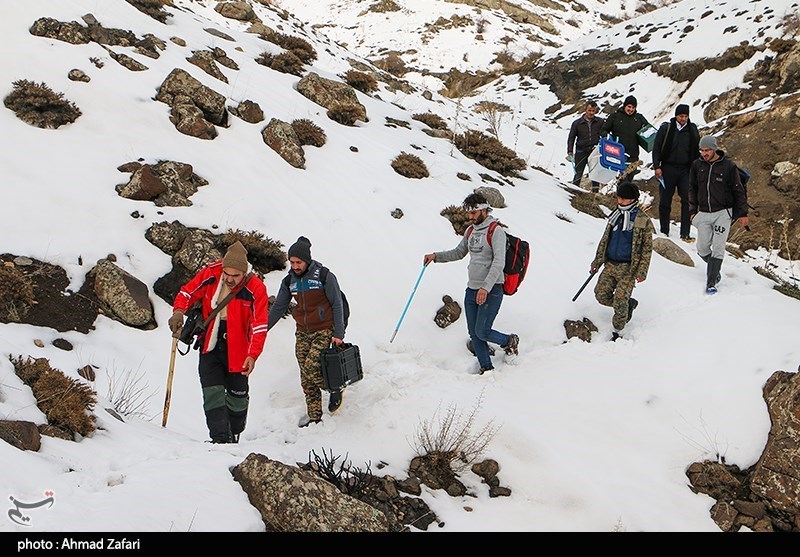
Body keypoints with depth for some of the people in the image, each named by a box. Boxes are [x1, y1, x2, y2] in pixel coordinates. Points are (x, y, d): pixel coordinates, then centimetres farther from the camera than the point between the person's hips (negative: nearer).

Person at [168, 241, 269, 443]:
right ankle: (221, 438, -12)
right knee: (213, 394, -10)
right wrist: (179, 310, -19)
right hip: (210, 347, 1)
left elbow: (259, 326, -17)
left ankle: (233, 435, 33)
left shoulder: (255, 289, -16)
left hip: (236, 350, -1)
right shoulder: (209, 275, -11)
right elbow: (187, 292, 2)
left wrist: (252, 355, -27)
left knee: (237, 396, 10)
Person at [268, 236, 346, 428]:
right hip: (302, 332, 5)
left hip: (324, 331, -5)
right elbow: (278, 307, 13)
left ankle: (335, 388, 8)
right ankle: (314, 414, 14)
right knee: (306, 377, 3)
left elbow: (337, 305, -6)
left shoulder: (324, 276, -11)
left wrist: (338, 334, -10)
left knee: (311, 368, -18)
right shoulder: (289, 281, 3)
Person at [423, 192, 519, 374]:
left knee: (482, 332, -8)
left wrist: (486, 287, -28)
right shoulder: (470, 231, 12)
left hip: (491, 291, -7)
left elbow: (499, 262, -20)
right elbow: (458, 253, 25)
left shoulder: (496, 231, -12)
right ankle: (486, 368, 18)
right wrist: (436, 256, 10)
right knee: (473, 333, 7)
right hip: (471, 289, 7)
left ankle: (509, 341, 19)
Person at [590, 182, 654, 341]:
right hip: (610, 264, 6)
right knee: (601, 295, -2)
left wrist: (642, 272, -13)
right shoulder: (615, 216, 10)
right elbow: (604, 240, 18)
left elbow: (647, 248, -6)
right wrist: (596, 262, 18)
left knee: (620, 301, -10)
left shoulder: (643, 221, -7)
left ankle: (618, 331, 10)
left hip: (629, 267, -6)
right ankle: (629, 304, 23)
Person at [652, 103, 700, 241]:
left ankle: (685, 234, -6)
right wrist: (657, 166, -7)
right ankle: (664, 232, 15)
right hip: (668, 169, -1)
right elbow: (656, 148, 2)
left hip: (686, 170, 1)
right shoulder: (666, 128, 1)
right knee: (665, 201, 4)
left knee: (687, 201, -8)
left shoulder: (692, 130, 7)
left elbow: (696, 151, 15)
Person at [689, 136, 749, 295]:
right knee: (702, 248, 2)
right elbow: (692, 189, 14)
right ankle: (714, 270, 29)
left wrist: (742, 213, 0)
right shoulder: (697, 165, 2)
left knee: (717, 249, -8)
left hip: (723, 213, -3)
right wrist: (693, 210, 8)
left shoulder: (728, 166, -7)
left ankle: (711, 283, -5)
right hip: (704, 214, 3)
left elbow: (739, 191, 0)